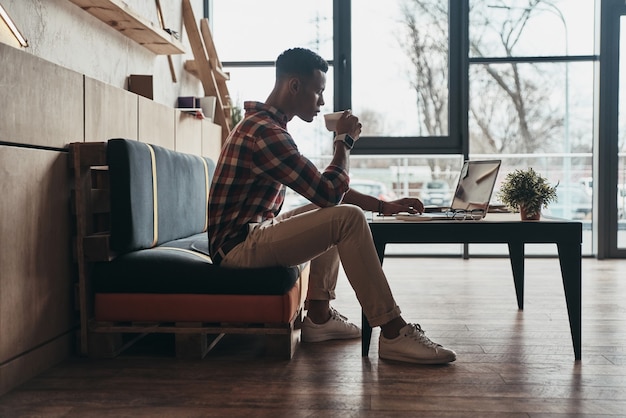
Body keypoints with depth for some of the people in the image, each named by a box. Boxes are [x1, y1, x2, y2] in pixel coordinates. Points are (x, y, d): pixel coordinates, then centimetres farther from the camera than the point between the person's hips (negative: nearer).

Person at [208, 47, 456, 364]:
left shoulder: (264, 125, 15)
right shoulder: (265, 132, -19)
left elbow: (327, 191, 19)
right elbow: (328, 193, -23)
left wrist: (383, 205, 11)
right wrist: (345, 140, -6)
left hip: (250, 235, 11)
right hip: (236, 247, -11)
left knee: (333, 214, 23)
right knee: (348, 218, -21)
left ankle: (319, 316, 19)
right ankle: (393, 334, -16)